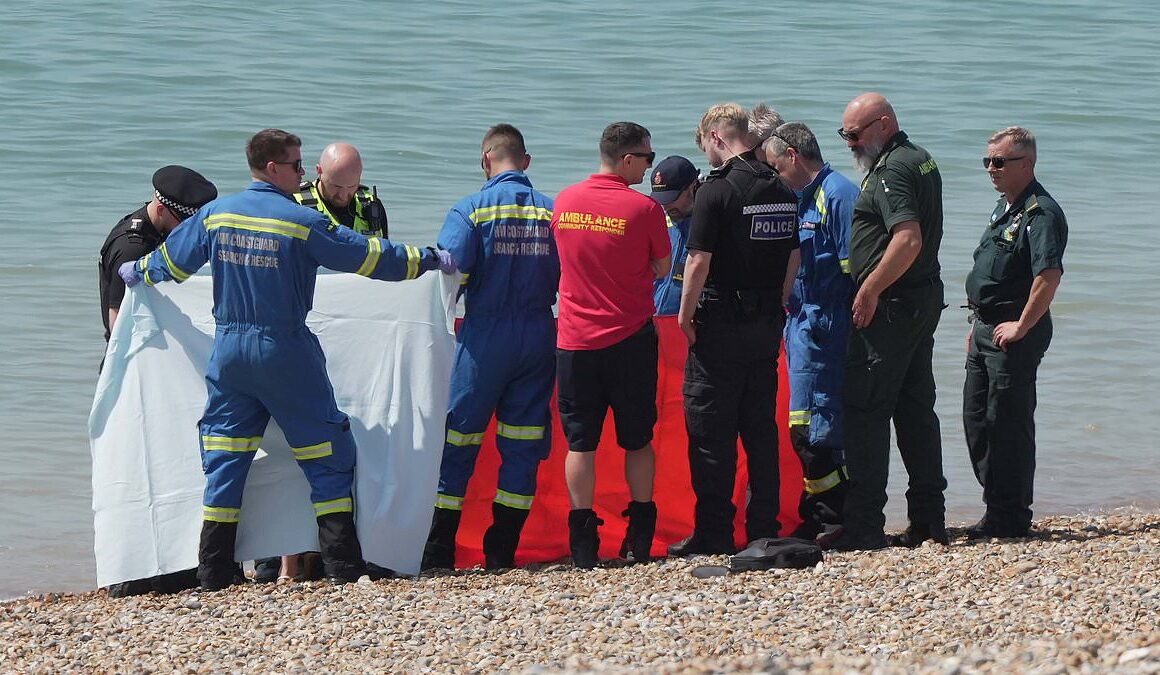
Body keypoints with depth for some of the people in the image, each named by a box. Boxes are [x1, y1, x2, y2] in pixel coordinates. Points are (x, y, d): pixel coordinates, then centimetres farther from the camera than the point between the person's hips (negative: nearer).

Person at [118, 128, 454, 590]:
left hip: (229, 351, 5)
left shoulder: (216, 213, 2)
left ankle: (214, 569, 9)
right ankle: (342, 564, 2)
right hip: (285, 353, -5)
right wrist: (432, 260, 3)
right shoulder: (302, 221, -12)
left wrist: (137, 272, 38)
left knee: (225, 457, 12)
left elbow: (171, 260, 16)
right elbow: (371, 258, -8)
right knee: (325, 454, 5)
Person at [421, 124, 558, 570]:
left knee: (458, 440, 4)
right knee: (523, 443, 8)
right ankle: (502, 548, 8)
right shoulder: (552, 211, 2)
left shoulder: (471, 210, -7)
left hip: (485, 336, -3)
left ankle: (439, 549, 4)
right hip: (538, 337, 3)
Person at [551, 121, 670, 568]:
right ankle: (639, 540, 13)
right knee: (637, 440, 10)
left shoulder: (564, 202, 2)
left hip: (575, 342, 2)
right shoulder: (643, 208, -11)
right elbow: (662, 267, 2)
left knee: (580, 442, 5)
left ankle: (583, 543, 1)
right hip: (630, 338, -2)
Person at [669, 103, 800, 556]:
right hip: (767, 324, 7)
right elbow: (793, 257, 14)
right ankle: (764, 528, 13)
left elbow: (699, 261, -16)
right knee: (761, 428, 11)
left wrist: (685, 316, -7)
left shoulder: (717, 190, -14)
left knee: (711, 431, -1)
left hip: (721, 323, -7)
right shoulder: (782, 192, 8)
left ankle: (713, 533, -1)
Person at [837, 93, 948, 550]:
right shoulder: (921, 161, 17)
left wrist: (869, 290, -20)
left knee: (864, 409, -7)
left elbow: (908, 239, -26)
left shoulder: (891, 170, -15)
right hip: (925, 298, 10)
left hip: (890, 307, -10)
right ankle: (928, 520, 13)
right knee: (915, 409, 12)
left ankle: (863, 525, -8)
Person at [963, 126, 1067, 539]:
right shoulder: (1004, 208, 17)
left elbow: (1048, 276, -26)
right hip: (986, 328, 10)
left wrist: (1021, 326, -23)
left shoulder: (1040, 213, -16)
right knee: (976, 419, 12)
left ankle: (1011, 516, 0)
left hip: (1015, 334, -10)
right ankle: (997, 508, 20)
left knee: (1007, 422, -6)